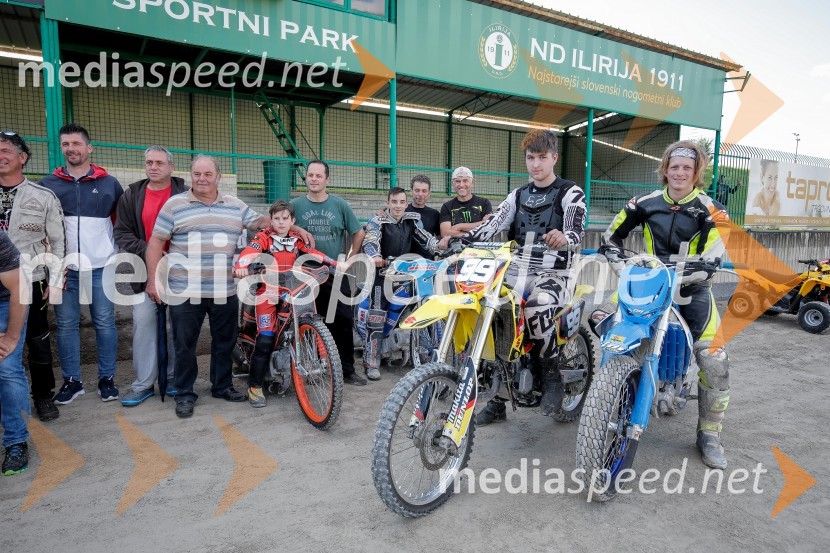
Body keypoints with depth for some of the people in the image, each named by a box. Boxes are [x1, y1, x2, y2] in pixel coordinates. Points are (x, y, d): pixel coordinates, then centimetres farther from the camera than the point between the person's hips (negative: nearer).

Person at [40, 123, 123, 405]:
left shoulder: (109, 183, 6)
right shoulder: (48, 184, 7)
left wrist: (119, 252, 5)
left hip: (101, 267, -1)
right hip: (63, 268, 1)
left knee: (105, 323, 3)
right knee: (66, 325, 6)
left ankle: (107, 379, 13)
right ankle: (71, 381, 17)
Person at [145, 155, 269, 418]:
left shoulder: (235, 206, 9)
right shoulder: (174, 204, 1)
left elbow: (261, 222, 15)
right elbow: (156, 242, 2)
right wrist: (153, 280, -3)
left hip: (225, 291, 3)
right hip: (185, 292, -2)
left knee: (224, 342, 13)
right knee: (185, 345, 6)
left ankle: (222, 386, 29)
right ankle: (185, 394, 20)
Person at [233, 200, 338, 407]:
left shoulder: (296, 239, 14)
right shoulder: (264, 237, -1)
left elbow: (314, 253, 10)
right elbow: (250, 251, -19)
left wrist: (335, 263, -3)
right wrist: (241, 266, -39)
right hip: (268, 292, -5)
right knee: (266, 339, -12)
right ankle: (255, 386, 0)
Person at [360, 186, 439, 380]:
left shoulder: (412, 220, 11)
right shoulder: (377, 221, -4)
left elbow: (426, 239, 1)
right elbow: (370, 241, -21)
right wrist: (375, 256, -43)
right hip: (384, 272, -4)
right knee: (376, 317, -10)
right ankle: (371, 363, -3)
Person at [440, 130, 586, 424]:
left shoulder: (570, 193, 1)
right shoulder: (518, 196, 17)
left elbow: (577, 230, -14)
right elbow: (493, 224, 4)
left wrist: (563, 238, -40)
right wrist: (457, 239, -12)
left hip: (552, 273, -5)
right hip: (517, 271, 5)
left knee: (536, 310, -36)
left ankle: (552, 379, -9)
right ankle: (497, 401, 5)